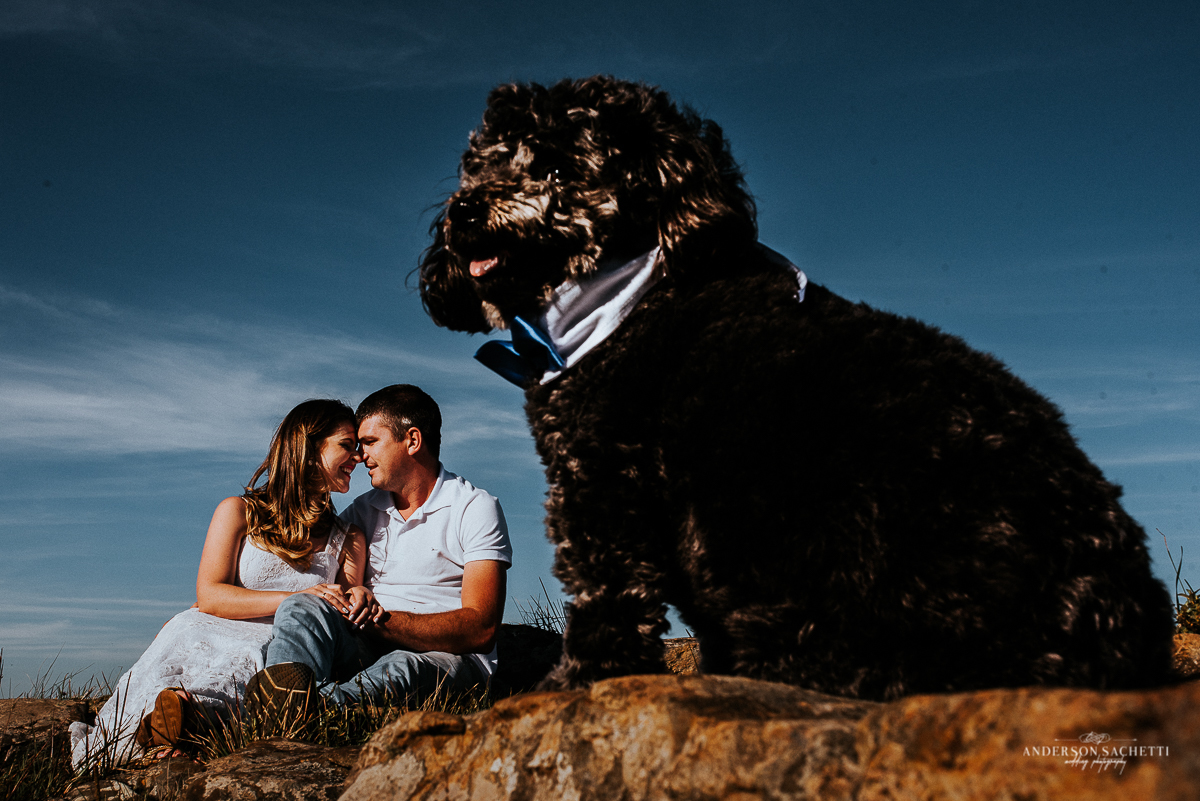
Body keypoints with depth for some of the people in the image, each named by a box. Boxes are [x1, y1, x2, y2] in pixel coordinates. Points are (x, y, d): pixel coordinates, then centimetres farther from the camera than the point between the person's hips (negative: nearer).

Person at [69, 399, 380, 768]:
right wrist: (293, 598, -14)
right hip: (211, 635, 0)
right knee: (187, 632, -36)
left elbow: (344, 620, 15)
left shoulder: (348, 540, 21)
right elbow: (209, 596, -1)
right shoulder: (239, 512, 12)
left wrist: (360, 600, -10)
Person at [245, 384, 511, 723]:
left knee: (402, 667, -39)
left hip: (449, 660, -4)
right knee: (301, 608, -25)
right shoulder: (363, 511, 19)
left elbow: (480, 630, -10)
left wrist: (382, 620, -21)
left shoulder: (476, 509, 0)